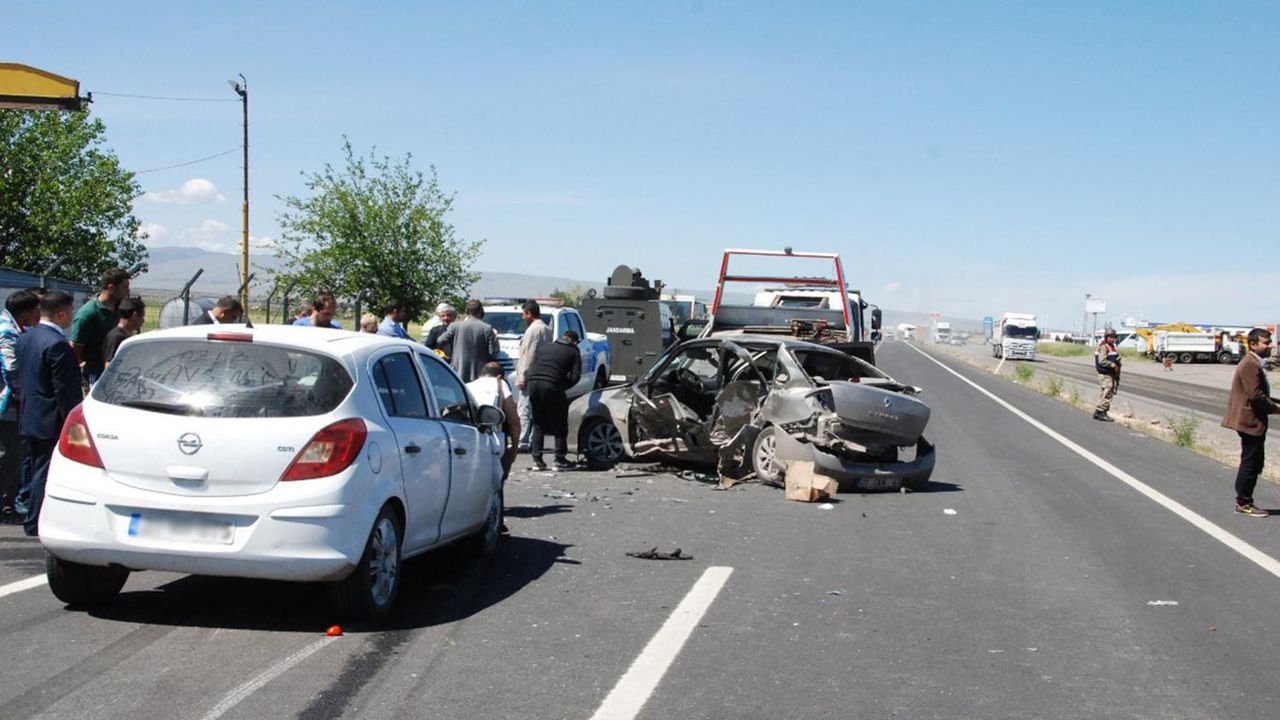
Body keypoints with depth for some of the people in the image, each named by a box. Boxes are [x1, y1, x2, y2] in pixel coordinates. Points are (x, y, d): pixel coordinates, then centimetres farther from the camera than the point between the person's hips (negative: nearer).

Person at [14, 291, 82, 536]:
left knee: (36, 472, 18)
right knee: (45, 474, -1)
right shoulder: (57, 345, -20)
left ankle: (34, 523, 27)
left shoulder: (25, 339, 8)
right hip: (51, 423, -9)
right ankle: (36, 525, 5)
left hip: (28, 420, 9)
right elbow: (65, 392, -20)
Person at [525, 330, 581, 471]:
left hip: (533, 382, 5)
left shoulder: (547, 346, 26)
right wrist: (563, 386, 12)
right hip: (551, 385, -5)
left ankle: (537, 459, 14)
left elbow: (532, 366, 24)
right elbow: (575, 376, 1)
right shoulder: (573, 352, 12)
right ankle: (560, 459, 7)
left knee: (538, 424, 17)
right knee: (559, 424, 8)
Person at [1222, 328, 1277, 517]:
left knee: (1254, 462, 14)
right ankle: (1243, 503, 5)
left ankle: (1243, 501, 21)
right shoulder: (1250, 365, -18)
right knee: (1251, 463, -3)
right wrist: (1275, 408, -12)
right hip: (1250, 421, -11)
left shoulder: (1256, 364, 16)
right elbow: (1256, 395, -23)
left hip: (1254, 421, 11)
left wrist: (1274, 404, 8)